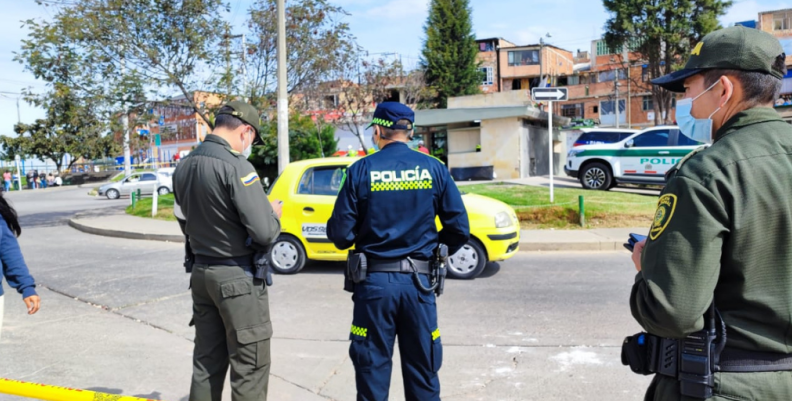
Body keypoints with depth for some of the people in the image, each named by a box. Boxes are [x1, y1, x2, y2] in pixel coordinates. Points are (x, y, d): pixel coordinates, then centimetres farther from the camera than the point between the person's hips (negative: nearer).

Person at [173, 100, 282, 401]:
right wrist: (273, 213, -1)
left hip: (201, 272, 8)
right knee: (249, 367, 3)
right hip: (238, 276, -8)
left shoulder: (183, 168, 7)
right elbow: (265, 232, -23)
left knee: (206, 362, 17)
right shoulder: (236, 166, -19)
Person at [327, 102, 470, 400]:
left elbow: (340, 233, -6)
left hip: (375, 280, -1)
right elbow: (459, 228, -2)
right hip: (419, 280, 2)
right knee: (422, 369, 14)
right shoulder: (434, 169, -1)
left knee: (372, 368, 12)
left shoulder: (361, 170, -5)